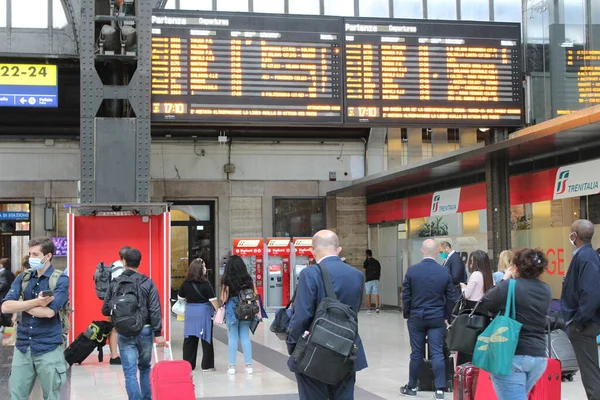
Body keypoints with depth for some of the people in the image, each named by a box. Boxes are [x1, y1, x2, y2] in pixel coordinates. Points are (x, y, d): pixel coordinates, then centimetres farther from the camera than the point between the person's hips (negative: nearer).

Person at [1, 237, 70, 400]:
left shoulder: (61, 279, -7)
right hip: (23, 347, 4)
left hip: (48, 349, -4)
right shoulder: (22, 278, 6)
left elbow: (49, 312, -19)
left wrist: (20, 306, -6)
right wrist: (36, 302, -18)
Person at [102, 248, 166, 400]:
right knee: (145, 368, 20)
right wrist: (158, 333, -7)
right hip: (145, 331, 1)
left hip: (124, 333, -1)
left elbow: (105, 310, 5)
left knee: (130, 373, 0)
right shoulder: (147, 282, -3)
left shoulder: (114, 284, -1)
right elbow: (155, 310, -9)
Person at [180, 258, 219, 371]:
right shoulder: (205, 284, -12)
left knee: (189, 339, 8)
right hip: (204, 312, -4)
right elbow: (213, 299, -13)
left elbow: (181, 298, 12)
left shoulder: (186, 284, 2)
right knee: (206, 339, 5)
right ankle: (207, 365, 8)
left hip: (190, 312, 4)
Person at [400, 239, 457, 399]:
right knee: (437, 353, 2)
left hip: (416, 318, 0)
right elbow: (451, 297, 0)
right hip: (437, 318, 0)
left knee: (416, 354, 9)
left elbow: (406, 296, -4)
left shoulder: (412, 270, -9)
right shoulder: (445, 272, -6)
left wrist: (407, 314, 11)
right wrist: (444, 314, 14)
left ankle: (412, 387, 21)